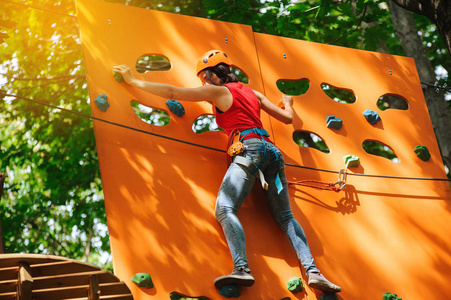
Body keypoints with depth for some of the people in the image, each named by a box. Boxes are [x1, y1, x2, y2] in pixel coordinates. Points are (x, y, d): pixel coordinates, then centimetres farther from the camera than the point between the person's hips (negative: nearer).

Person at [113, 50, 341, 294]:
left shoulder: (218, 91, 8)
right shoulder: (253, 93, 27)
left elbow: (172, 92, 5)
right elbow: (287, 118, 32)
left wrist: (133, 81, 14)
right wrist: (287, 103, 56)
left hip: (250, 149, -7)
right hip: (272, 151, 7)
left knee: (225, 209, -16)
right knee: (285, 216, 7)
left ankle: (242, 269, -36)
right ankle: (313, 271, -7)